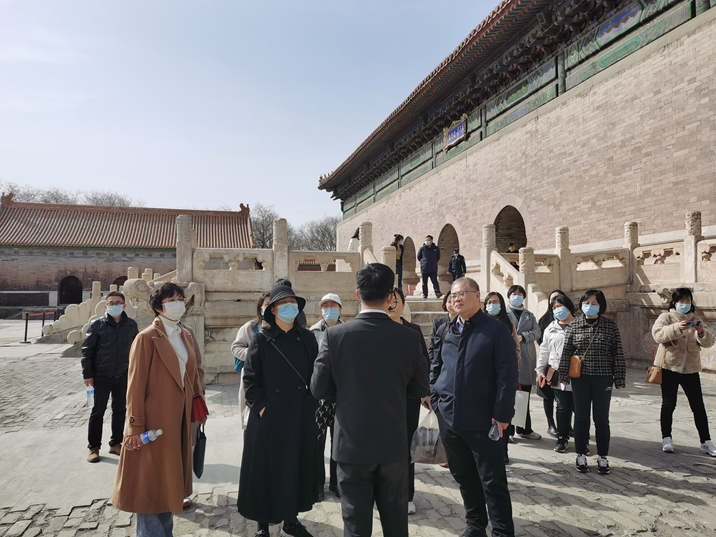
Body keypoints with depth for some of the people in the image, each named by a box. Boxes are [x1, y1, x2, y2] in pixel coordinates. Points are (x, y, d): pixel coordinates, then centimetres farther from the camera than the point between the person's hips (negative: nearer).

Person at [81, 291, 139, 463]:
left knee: (120, 410, 12)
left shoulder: (131, 325, 0)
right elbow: (87, 350, -4)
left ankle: (116, 444, 27)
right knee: (98, 412, 8)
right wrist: (87, 374, -7)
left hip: (123, 375, 3)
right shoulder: (97, 325, -7)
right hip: (101, 375, -2)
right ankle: (93, 448, 21)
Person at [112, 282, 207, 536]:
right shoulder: (147, 338, -13)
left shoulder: (186, 337, 9)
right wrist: (136, 426, -15)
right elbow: (136, 384, -14)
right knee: (151, 480, 5)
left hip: (180, 418, 7)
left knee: (170, 476, 18)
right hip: (155, 418, -7)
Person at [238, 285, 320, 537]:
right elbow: (250, 378, -4)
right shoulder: (261, 339, -5)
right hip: (270, 417, -3)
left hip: (301, 417, 3)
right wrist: (260, 407, -10)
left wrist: (313, 404, 0)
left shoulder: (307, 338, 3)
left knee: (297, 467, 14)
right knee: (266, 469, 8)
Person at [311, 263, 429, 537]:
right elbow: (420, 389, 0)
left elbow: (319, 388, -7)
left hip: (352, 444, -1)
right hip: (393, 443, 2)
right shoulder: (409, 337, -11)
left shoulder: (335, 335, -14)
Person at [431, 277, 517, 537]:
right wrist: (435, 395, 8)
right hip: (449, 418, 6)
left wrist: (501, 414, -14)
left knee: (493, 480, 4)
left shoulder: (496, 330, -7)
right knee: (463, 476, 17)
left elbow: (507, 374, -11)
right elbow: (436, 365, 19)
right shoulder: (448, 330, 10)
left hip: (483, 420, -5)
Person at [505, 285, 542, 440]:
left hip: (526, 358, 4)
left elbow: (537, 332, 6)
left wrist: (522, 337, -9)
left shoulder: (529, 315, 21)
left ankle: (524, 429, 19)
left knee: (525, 396, 10)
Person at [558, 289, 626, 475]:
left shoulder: (610, 326, -1)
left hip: (603, 379, 0)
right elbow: (566, 352, 2)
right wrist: (564, 376, -1)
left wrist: (619, 379, -2)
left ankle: (603, 457, 23)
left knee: (602, 419, 8)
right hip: (580, 378, 1)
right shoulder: (574, 325, 0)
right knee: (581, 418, 9)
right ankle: (581, 456, 22)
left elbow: (618, 354, 1)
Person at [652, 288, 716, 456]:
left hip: (691, 368, 3)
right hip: (669, 367, -3)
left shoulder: (696, 320, 11)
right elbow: (657, 334, -18)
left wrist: (702, 332, -20)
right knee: (668, 404, 4)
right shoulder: (666, 317, 0)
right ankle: (666, 439, 14)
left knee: (698, 406, 4)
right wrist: (677, 328, -33)